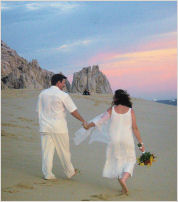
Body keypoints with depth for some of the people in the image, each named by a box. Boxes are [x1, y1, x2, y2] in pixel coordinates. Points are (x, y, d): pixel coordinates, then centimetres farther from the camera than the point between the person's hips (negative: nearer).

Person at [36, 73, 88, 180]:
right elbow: (74, 111, -7)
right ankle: (70, 172, 22)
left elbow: (39, 110, 13)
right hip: (59, 127, -4)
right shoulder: (63, 95, -9)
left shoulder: (42, 93, 7)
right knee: (64, 151, 9)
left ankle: (47, 174, 7)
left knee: (47, 151, 7)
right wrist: (83, 121, 4)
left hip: (45, 127, 4)